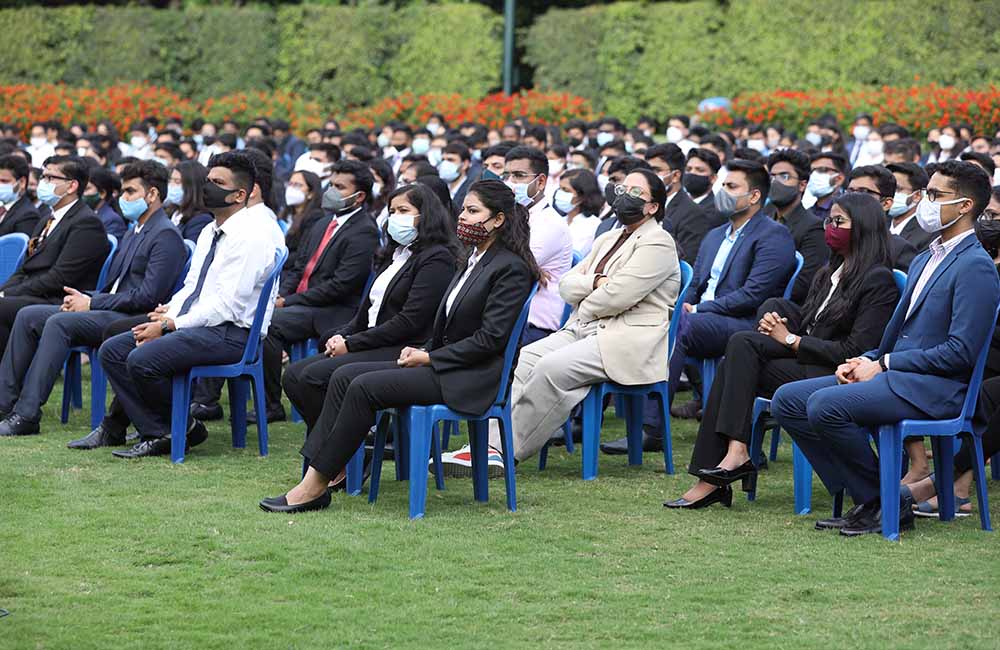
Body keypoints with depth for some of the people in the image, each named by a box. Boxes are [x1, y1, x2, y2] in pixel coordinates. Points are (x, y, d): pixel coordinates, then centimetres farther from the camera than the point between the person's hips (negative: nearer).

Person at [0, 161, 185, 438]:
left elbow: (148, 297, -18)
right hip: (108, 310, 10)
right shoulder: (133, 233, 22)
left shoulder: (166, 236, -9)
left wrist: (92, 303, -13)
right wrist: (85, 299, 2)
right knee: (28, 316, -3)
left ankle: (27, 415, -29)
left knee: (59, 323, -29)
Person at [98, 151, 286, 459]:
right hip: (194, 325, 10)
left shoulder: (253, 234, -14)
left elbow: (227, 304, -19)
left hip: (231, 332, -10)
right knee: (112, 350, -3)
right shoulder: (209, 233, 18)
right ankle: (155, 434, -6)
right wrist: (165, 316, -2)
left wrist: (169, 326, -17)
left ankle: (184, 427, -4)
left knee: (142, 361, -27)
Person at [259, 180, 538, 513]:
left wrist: (429, 357, -13)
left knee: (365, 386, -21)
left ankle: (316, 485, -18)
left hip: (470, 379, -9)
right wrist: (421, 352, 3)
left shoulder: (511, 268, -10)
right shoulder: (474, 262, 18)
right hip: (443, 364, 9)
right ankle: (315, 474, -13)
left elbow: (490, 338, -17)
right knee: (344, 376, -6)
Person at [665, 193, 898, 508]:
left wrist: (792, 340, -10)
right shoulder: (830, 273, 23)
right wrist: (774, 324, -2)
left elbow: (856, 350, -15)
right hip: (806, 363, 8)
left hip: (836, 375, -8)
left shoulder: (878, 280, -6)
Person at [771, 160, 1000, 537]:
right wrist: (865, 362, 4)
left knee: (824, 405, -28)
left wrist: (883, 365, -15)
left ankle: (888, 504, -13)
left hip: (934, 388, -10)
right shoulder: (925, 259, 21)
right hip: (893, 375, 10)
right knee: (787, 400, -1)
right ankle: (863, 499, -2)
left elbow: (961, 352, -18)